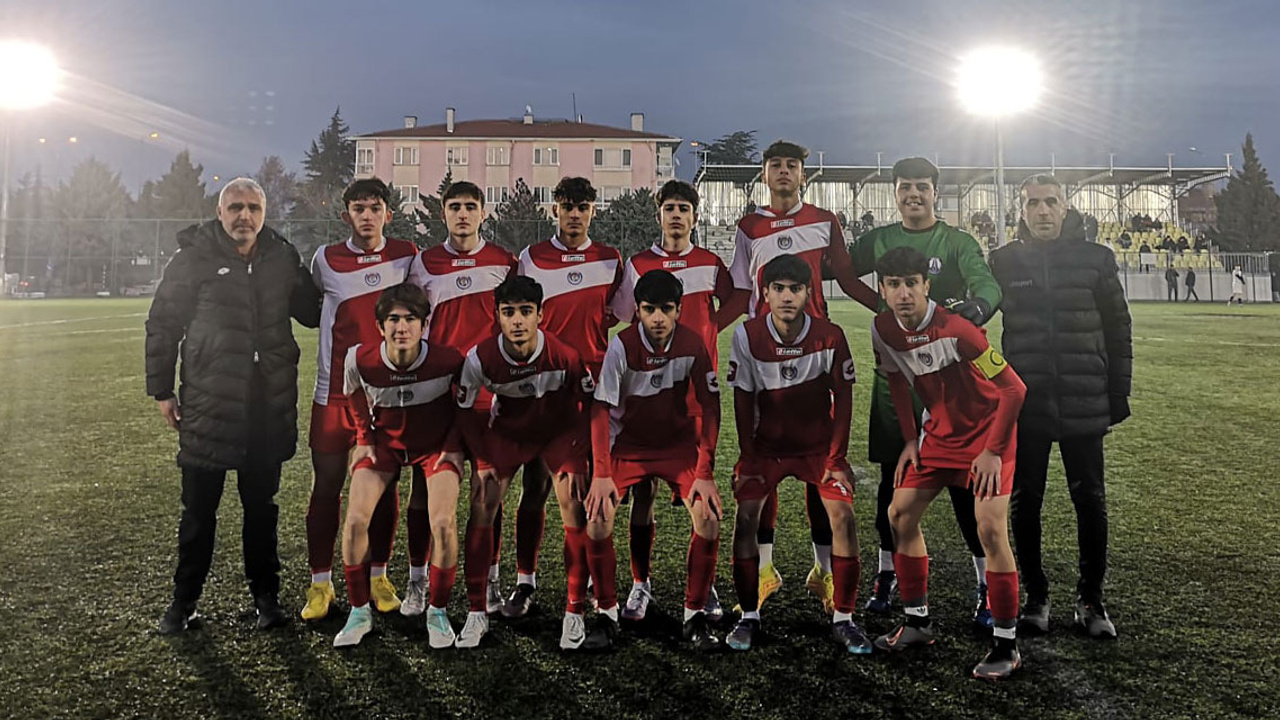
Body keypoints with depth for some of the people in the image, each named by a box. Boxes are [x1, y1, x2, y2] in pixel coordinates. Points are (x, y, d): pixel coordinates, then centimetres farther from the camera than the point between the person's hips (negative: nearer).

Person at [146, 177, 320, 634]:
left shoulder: (283, 259, 7)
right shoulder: (194, 258, -3)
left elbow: (313, 313, 19)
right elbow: (162, 326, 1)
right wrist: (161, 390, 0)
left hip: (268, 406, 3)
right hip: (206, 404, -3)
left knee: (261, 506, 14)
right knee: (198, 508, 7)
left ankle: (265, 596, 27)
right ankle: (184, 601, 23)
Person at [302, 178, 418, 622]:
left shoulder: (406, 255, 1)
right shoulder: (326, 260, 0)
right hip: (335, 390, 0)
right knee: (326, 486, 2)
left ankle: (378, 576, 23)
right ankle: (320, 584, 15)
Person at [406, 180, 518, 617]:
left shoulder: (503, 262, 6)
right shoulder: (424, 263, 7)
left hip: (488, 392, 0)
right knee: (424, 486, 3)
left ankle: (490, 579, 17)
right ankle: (417, 580, 14)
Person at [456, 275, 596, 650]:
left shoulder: (565, 353, -29)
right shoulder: (481, 357, -26)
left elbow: (589, 405, -12)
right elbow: (466, 410, -8)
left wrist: (578, 458, -15)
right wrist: (483, 460, -12)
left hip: (560, 430, -1)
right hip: (507, 431, 1)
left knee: (574, 509, -14)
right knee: (482, 508, -10)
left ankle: (575, 612, 1)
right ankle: (477, 613, 3)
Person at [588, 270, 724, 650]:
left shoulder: (693, 344, -17)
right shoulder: (621, 346, -21)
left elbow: (709, 408, -11)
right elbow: (600, 410, -18)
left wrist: (705, 474, -16)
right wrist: (601, 474, -26)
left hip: (679, 443, 1)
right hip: (628, 444, -1)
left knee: (709, 518, -18)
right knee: (597, 518, -18)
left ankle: (695, 615, 1)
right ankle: (606, 612, 4)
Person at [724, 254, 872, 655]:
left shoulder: (830, 336, -17)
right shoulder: (748, 336, -16)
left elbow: (843, 398, -7)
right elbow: (743, 400, -7)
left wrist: (836, 459, -8)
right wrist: (748, 459, -8)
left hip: (819, 444, 0)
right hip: (766, 444, 1)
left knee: (843, 515, -14)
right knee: (746, 514, -15)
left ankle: (843, 619, 2)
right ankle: (748, 616, 1)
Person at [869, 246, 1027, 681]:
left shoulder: (955, 330, -29)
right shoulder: (883, 329, -9)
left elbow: (1014, 389, -24)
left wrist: (992, 451, -19)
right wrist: (910, 440, 6)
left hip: (988, 429, -7)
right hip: (940, 430, 7)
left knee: (991, 528, -17)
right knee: (901, 514, 3)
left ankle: (1006, 646, -3)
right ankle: (917, 623, 18)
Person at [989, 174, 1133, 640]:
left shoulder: (1096, 259, 2)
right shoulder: (1004, 261, 3)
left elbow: (1119, 330, 5)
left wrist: (1118, 396, 3)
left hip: (1084, 405, 0)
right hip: (1024, 405, 1)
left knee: (1090, 502, 6)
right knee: (1024, 503, 7)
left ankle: (1091, 599, 22)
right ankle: (1035, 595, 22)